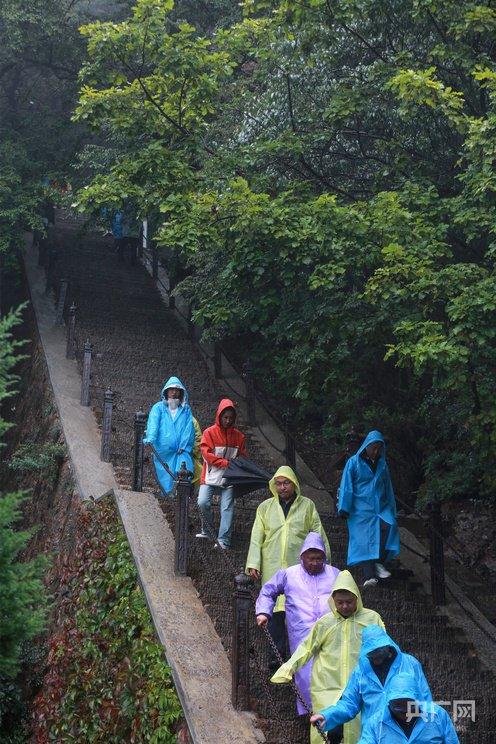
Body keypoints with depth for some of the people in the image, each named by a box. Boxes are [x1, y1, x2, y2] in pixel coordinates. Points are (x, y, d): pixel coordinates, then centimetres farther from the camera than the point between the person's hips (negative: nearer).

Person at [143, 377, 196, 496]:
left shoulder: (186, 409, 17)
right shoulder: (158, 408, 13)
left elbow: (189, 427, 5)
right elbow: (153, 424, -3)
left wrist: (184, 445, -10)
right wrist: (150, 439, -21)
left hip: (181, 451, 0)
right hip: (163, 452, 0)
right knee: (166, 481, -4)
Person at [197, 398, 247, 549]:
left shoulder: (238, 436, 8)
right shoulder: (210, 432, -2)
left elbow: (243, 456, 15)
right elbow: (207, 454, -10)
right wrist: (227, 463, -15)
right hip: (210, 476, -2)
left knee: (227, 508, -6)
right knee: (203, 502, -14)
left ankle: (224, 540, -5)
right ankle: (208, 530, 9)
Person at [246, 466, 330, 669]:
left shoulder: (307, 506, 8)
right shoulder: (265, 507, 10)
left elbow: (318, 535, 10)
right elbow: (256, 538, 8)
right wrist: (253, 564, -1)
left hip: (300, 566, -1)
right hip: (273, 567, 1)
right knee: (276, 610, -1)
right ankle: (276, 654, 8)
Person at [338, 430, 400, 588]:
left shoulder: (382, 464, 15)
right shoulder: (354, 462, 2)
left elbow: (388, 487, 21)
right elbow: (346, 486, -2)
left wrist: (391, 510, 19)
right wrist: (344, 508, -8)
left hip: (380, 507, 4)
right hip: (361, 508, -3)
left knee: (389, 526, -24)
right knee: (364, 538, -11)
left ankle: (379, 562, -17)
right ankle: (369, 576, -14)